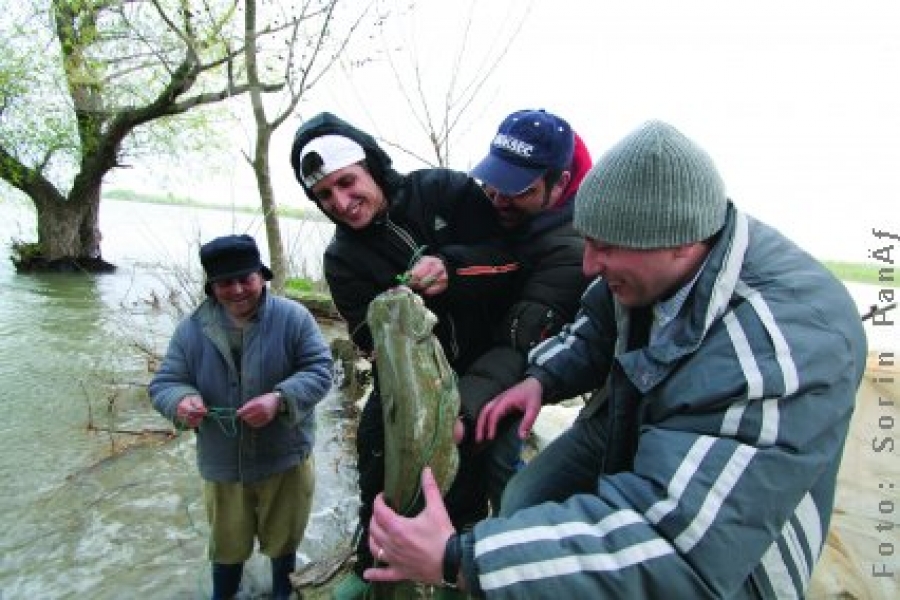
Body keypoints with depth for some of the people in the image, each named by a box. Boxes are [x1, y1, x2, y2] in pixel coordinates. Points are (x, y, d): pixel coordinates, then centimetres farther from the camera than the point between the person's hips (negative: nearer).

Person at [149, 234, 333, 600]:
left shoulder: (293, 317, -14)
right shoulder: (192, 328, -7)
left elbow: (319, 370, -16)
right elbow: (163, 383, -3)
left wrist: (280, 399, -34)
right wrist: (182, 400, -28)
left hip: (285, 459, -1)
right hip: (221, 464, 2)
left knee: (283, 539, 22)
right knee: (226, 544, 25)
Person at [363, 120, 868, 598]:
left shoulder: (773, 351, -39)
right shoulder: (655, 259, -14)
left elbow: (678, 547, -42)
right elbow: (600, 327, 7)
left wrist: (457, 559, -44)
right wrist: (542, 378, -12)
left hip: (720, 550, -6)